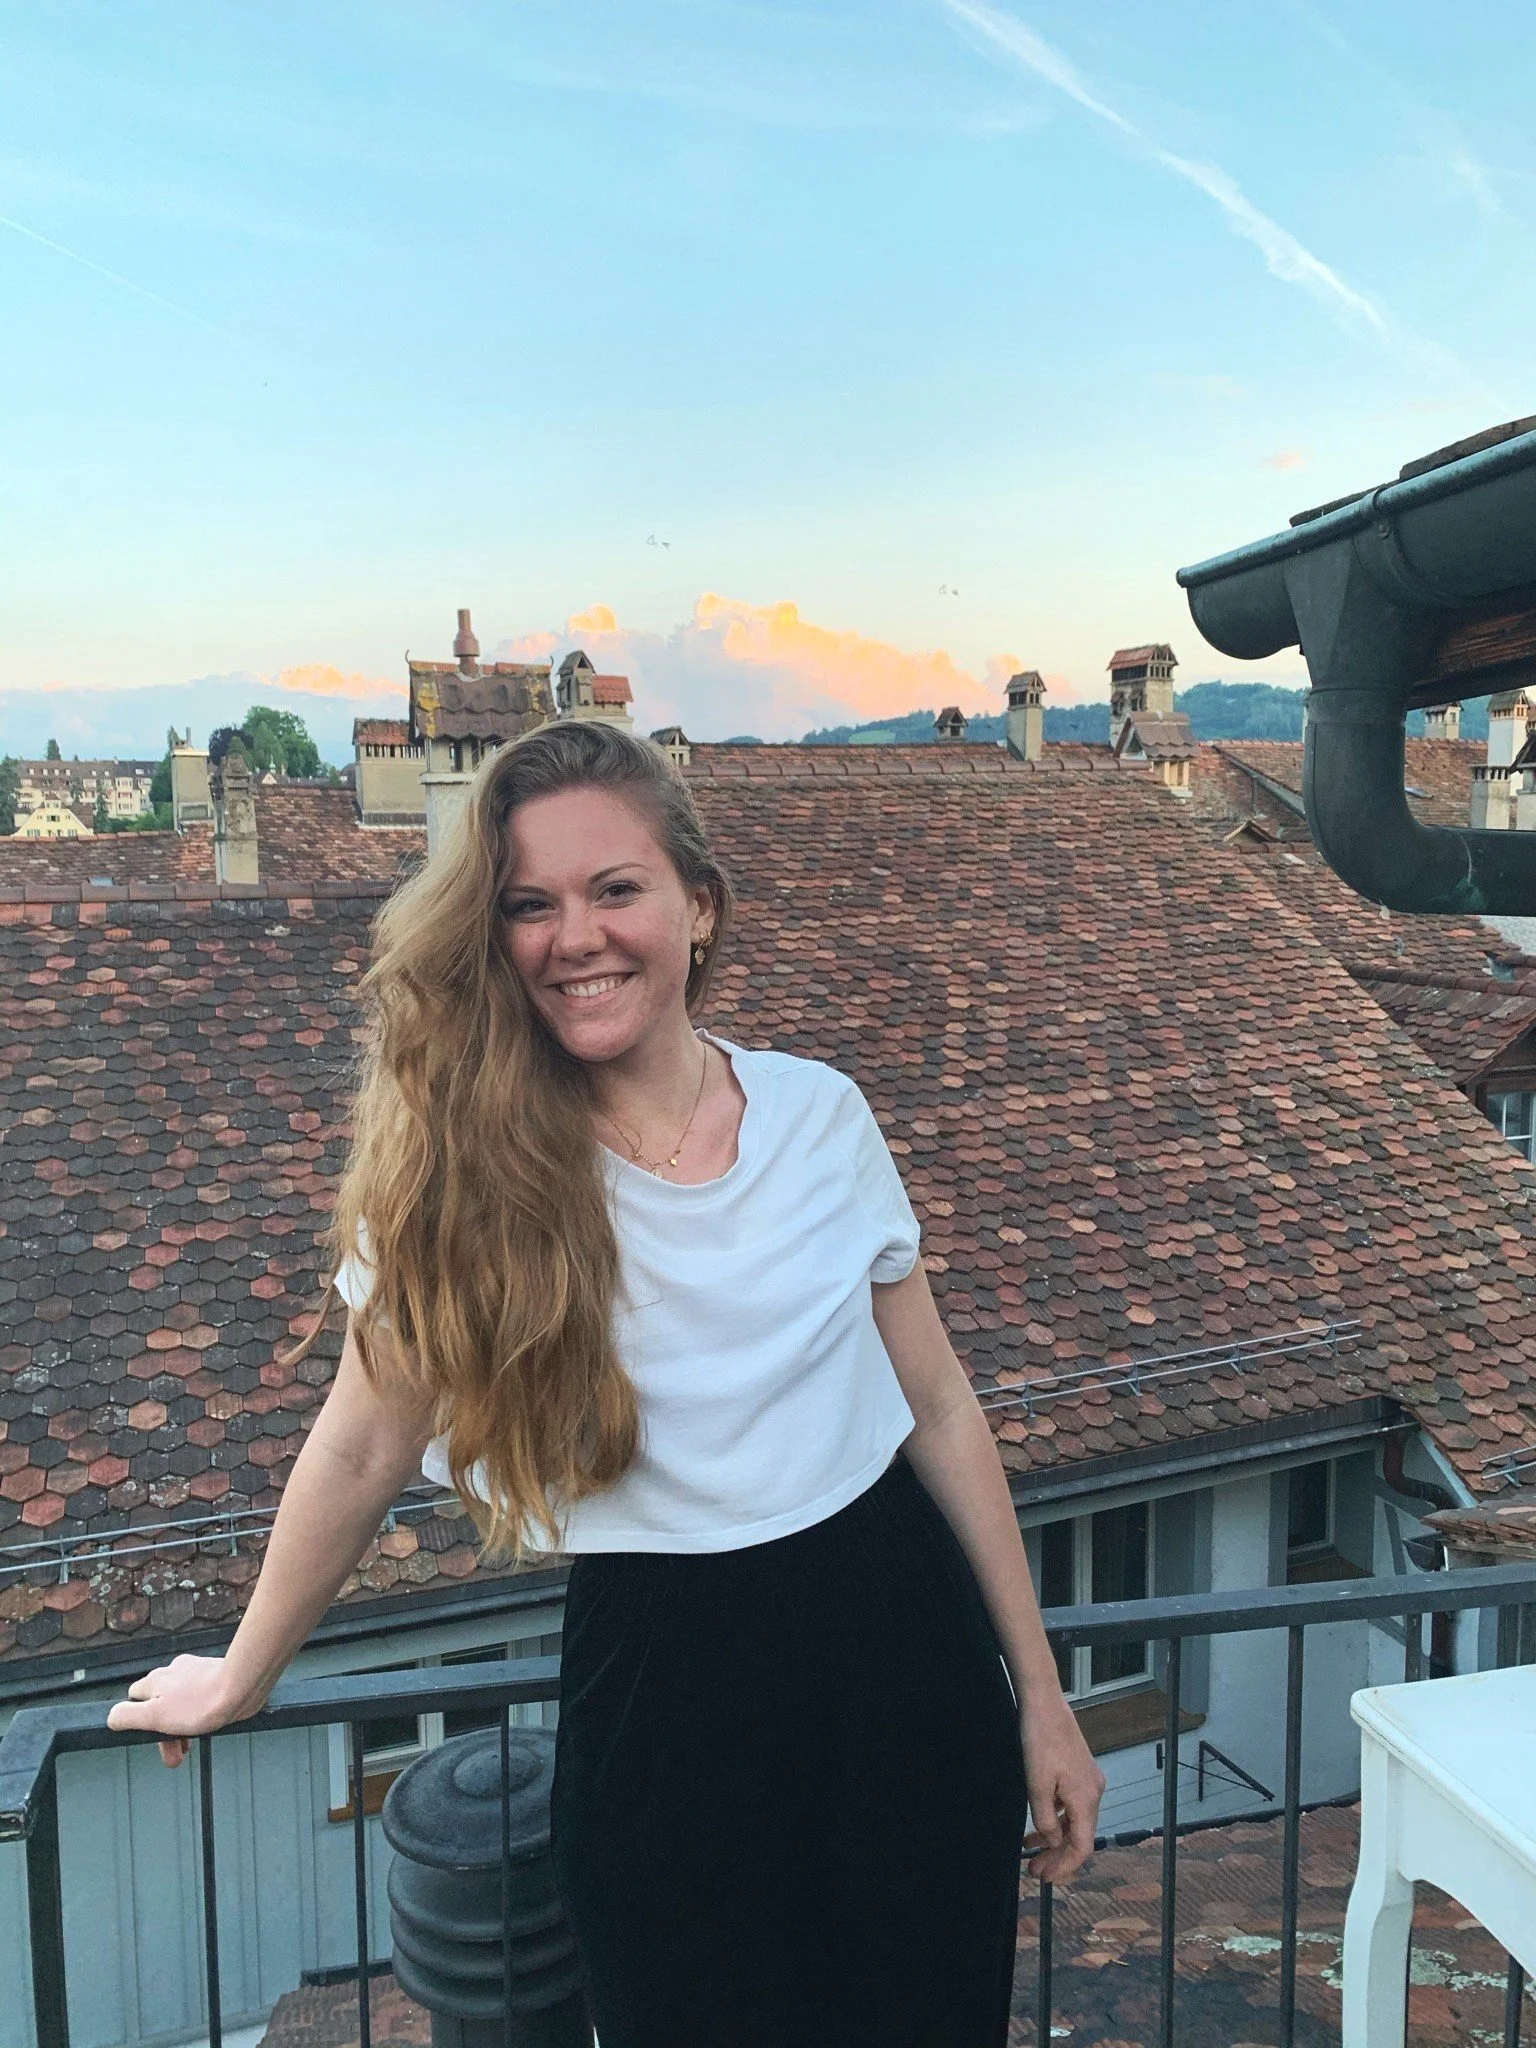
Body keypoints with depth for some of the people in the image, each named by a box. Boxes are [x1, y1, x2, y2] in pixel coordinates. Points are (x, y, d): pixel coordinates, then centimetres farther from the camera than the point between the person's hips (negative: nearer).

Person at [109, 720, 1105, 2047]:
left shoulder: (819, 1113, -6)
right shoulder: (463, 1167, -12)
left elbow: (939, 1410, 1)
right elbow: (364, 1450, 0)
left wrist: (1041, 1695, 4)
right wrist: (241, 1680, 11)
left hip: (904, 1651, 3)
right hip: (662, 1698, -2)